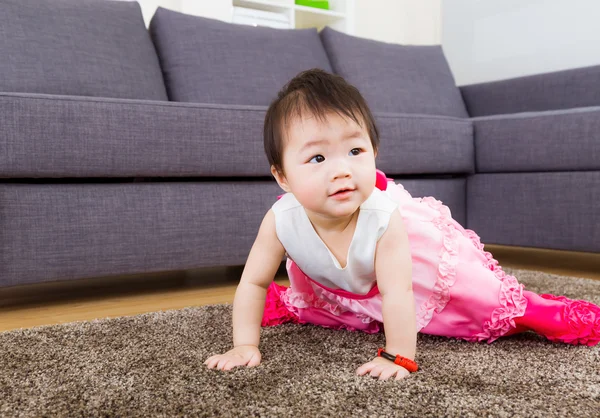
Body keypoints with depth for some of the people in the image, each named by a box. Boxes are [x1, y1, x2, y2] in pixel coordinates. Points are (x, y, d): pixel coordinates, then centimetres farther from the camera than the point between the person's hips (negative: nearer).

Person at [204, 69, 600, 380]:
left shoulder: (383, 217, -42)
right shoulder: (281, 221, -36)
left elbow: (398, 295, -36)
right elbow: (253, 282, -24)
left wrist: (399, 357, -35)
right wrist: (245, 344, -25)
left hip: (418, 253, -2)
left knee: (488, 299, -4)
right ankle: (280, 305, 57)